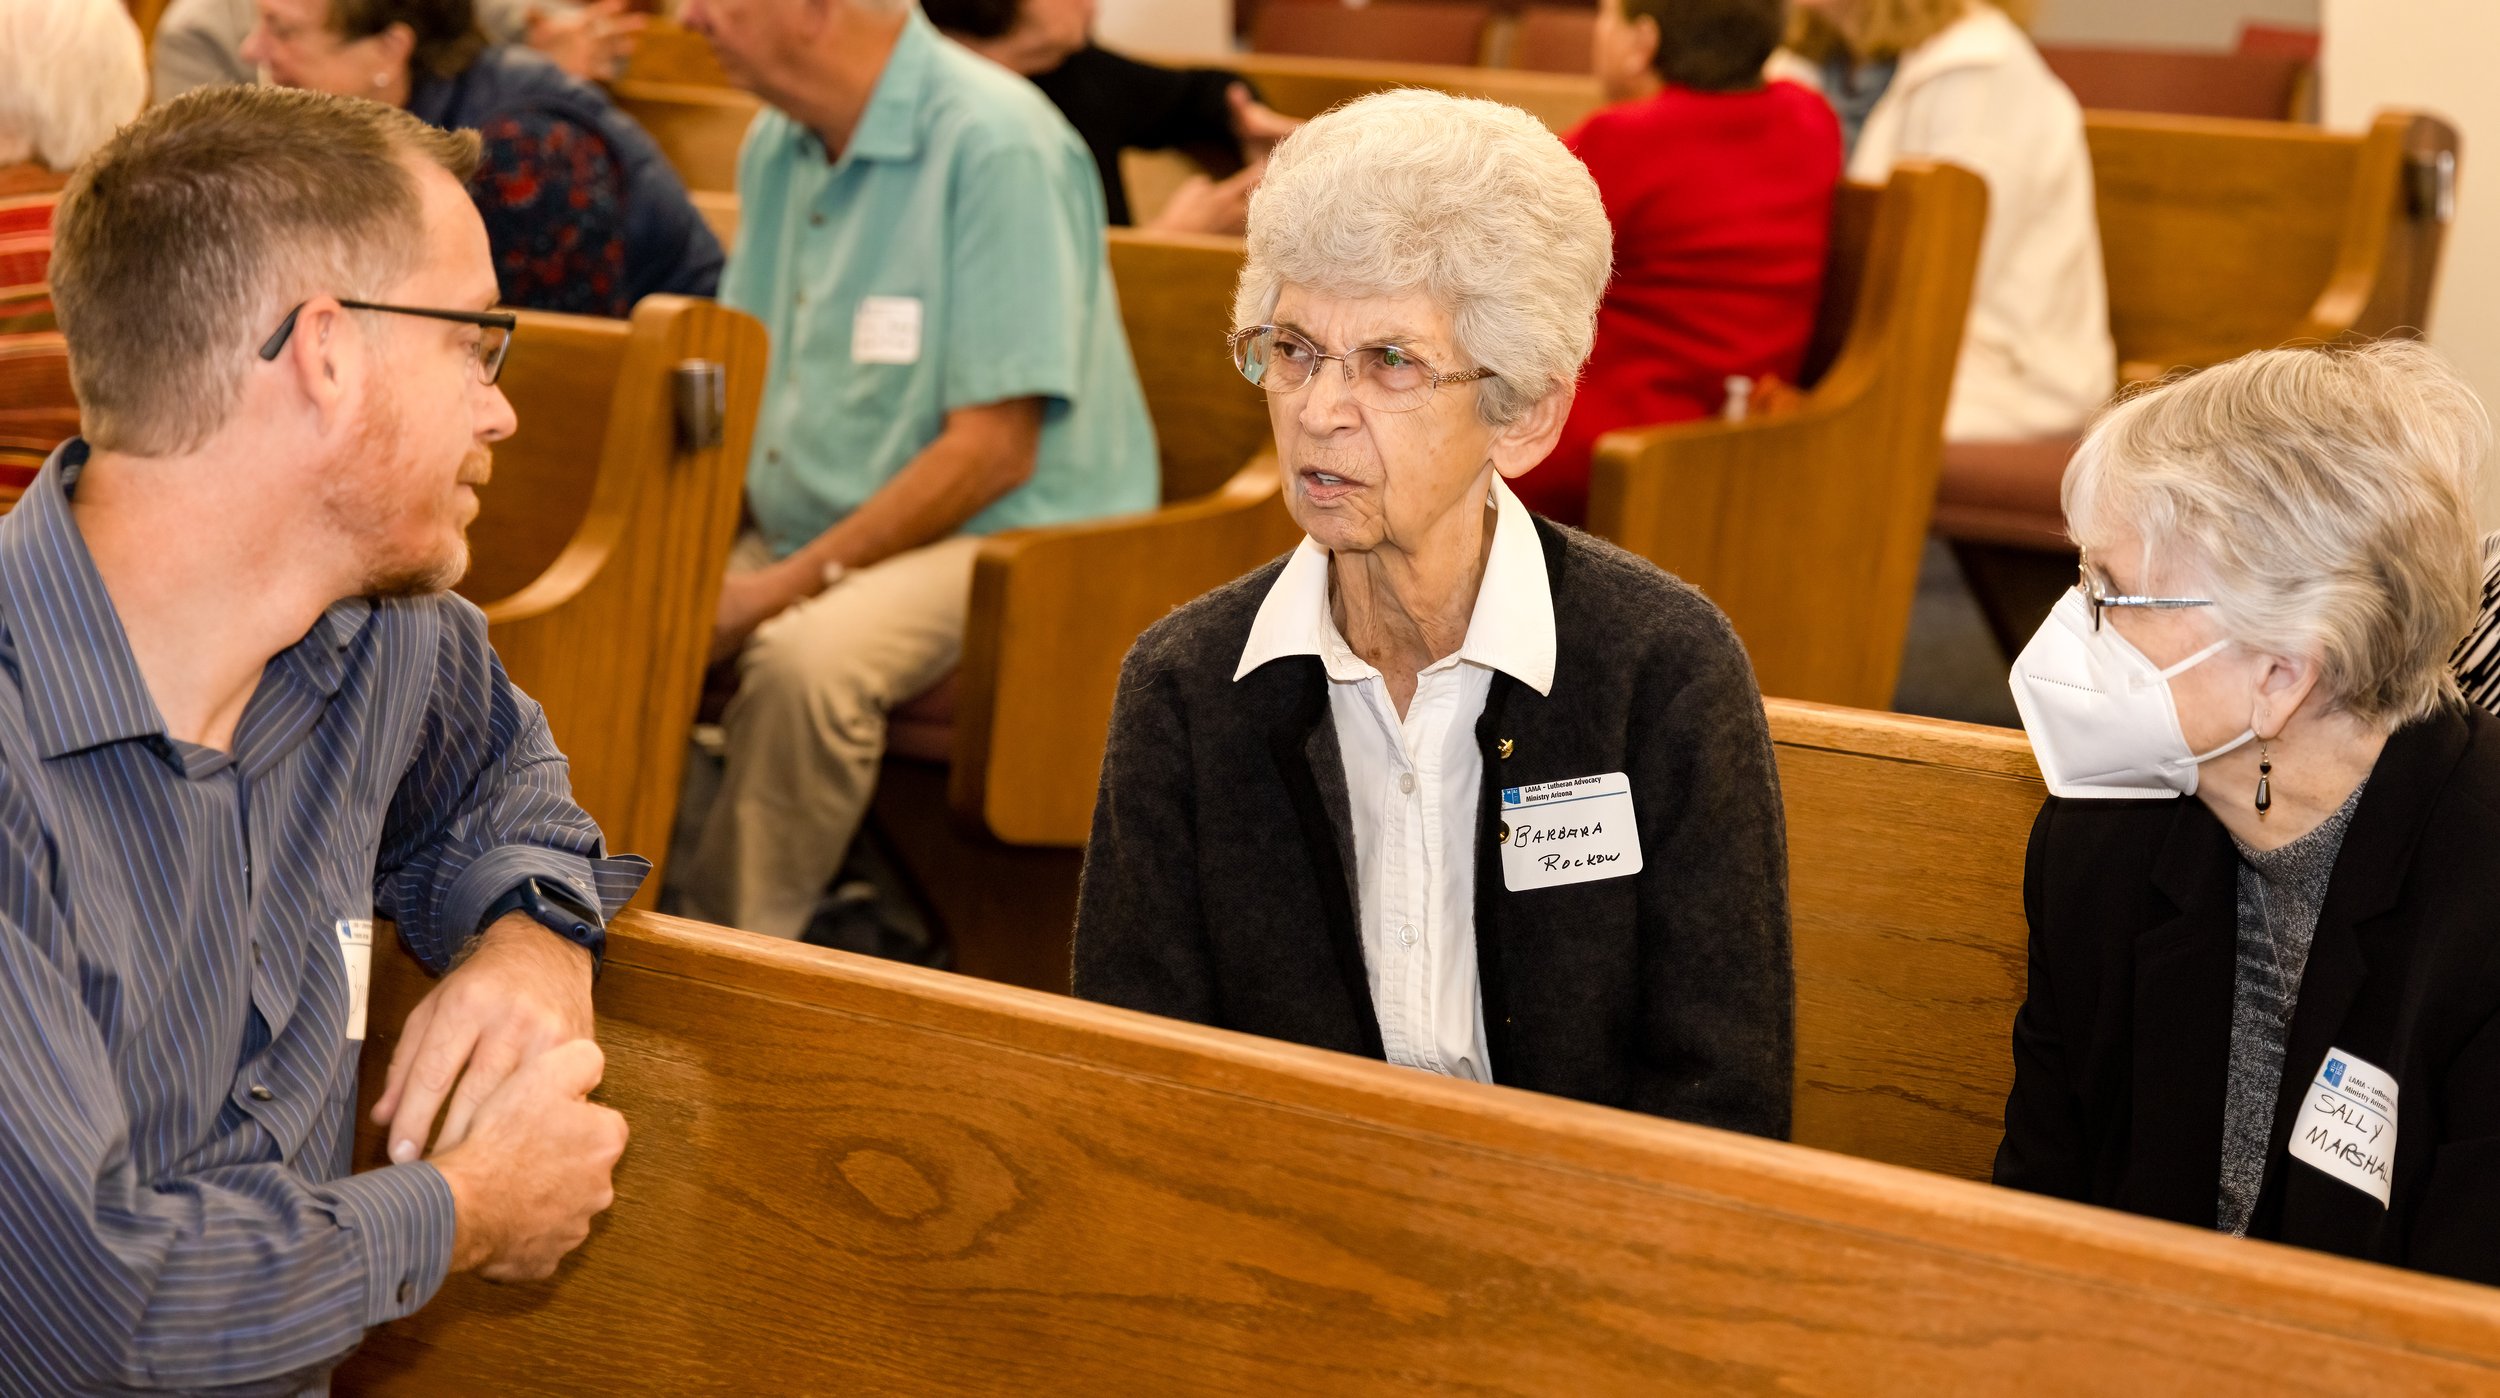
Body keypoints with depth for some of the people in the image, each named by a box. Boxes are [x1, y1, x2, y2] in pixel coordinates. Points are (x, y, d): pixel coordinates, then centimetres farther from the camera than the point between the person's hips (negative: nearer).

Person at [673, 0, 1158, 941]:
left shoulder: (997, 144, -17)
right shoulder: (778, 146, 9)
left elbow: (993, 450, -20)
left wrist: (792, 584, -20)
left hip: (1006, 538, -8)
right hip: (800, 532, 8)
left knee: (803, 657, -34)